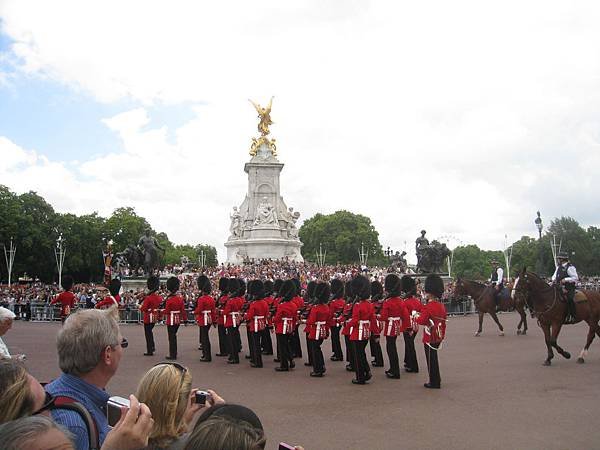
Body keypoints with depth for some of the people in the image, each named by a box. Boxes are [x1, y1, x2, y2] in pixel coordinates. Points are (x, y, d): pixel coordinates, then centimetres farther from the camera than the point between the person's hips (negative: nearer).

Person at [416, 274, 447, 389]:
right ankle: (436, 380, 27)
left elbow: (421, 321, -23)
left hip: (430, 338, -8)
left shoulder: (428, 307, -20)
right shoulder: (441, 306, 7)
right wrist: (442, 335, 21)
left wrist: (417, 317, -2)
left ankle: (434, 382, 8)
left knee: (431, 359, 1)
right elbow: (443, 323, 13)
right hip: (438, 337, 8)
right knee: (434, 358, 18)